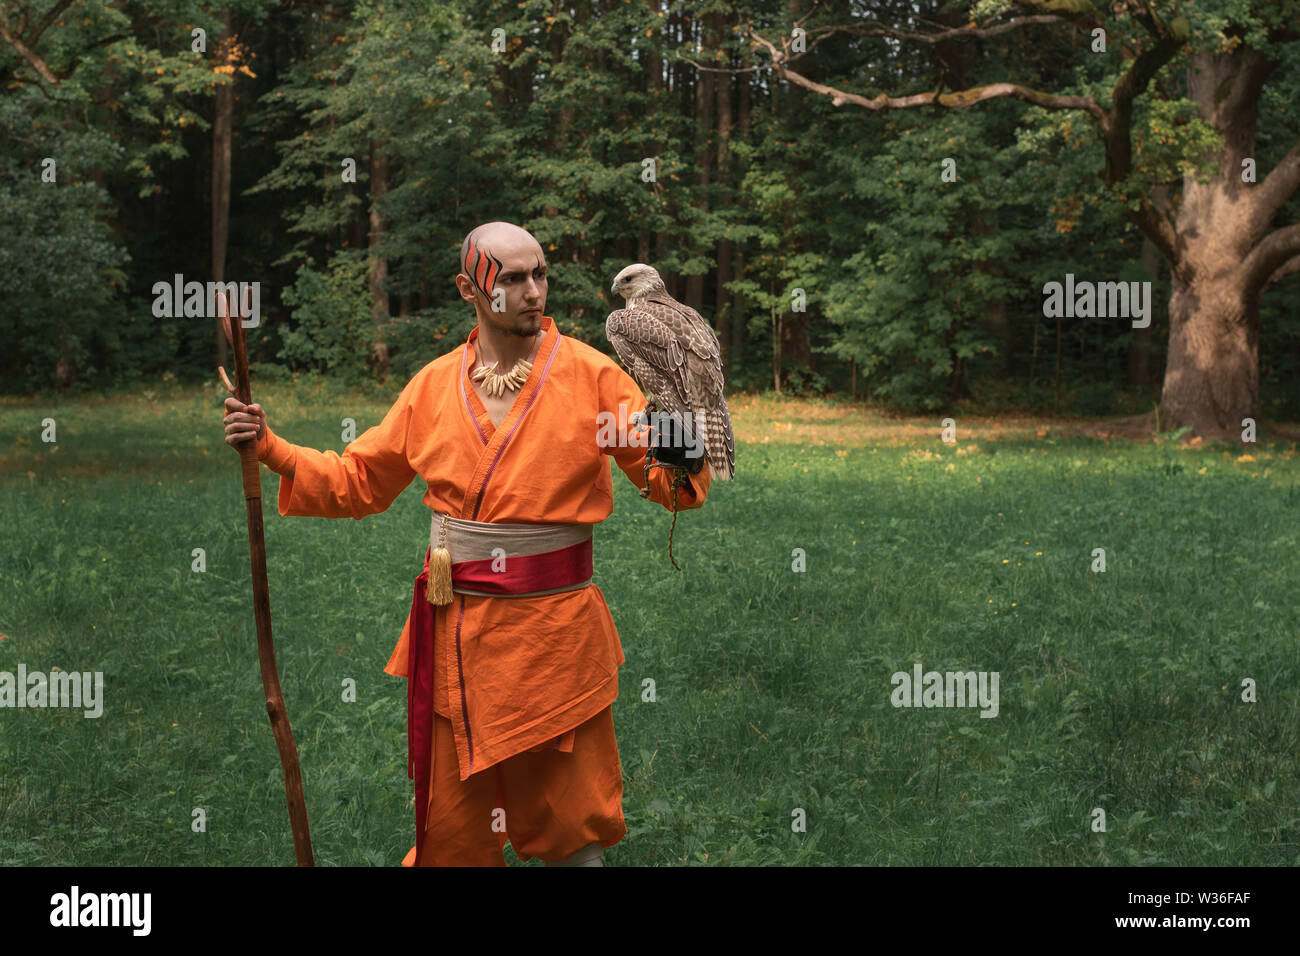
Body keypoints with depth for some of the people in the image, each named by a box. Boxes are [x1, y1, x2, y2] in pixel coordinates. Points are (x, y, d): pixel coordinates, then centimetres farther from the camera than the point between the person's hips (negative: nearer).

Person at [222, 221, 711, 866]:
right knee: (450, 831, 13)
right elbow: (359, 479, 13)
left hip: (552, 633, -3)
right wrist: (271, 448, 1)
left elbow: (665, 479, -5)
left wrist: (679, 461, -28)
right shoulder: (435, 384, 5)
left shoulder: (590, 374, -5)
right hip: (453, 633, 3)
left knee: (570, 833, 7)